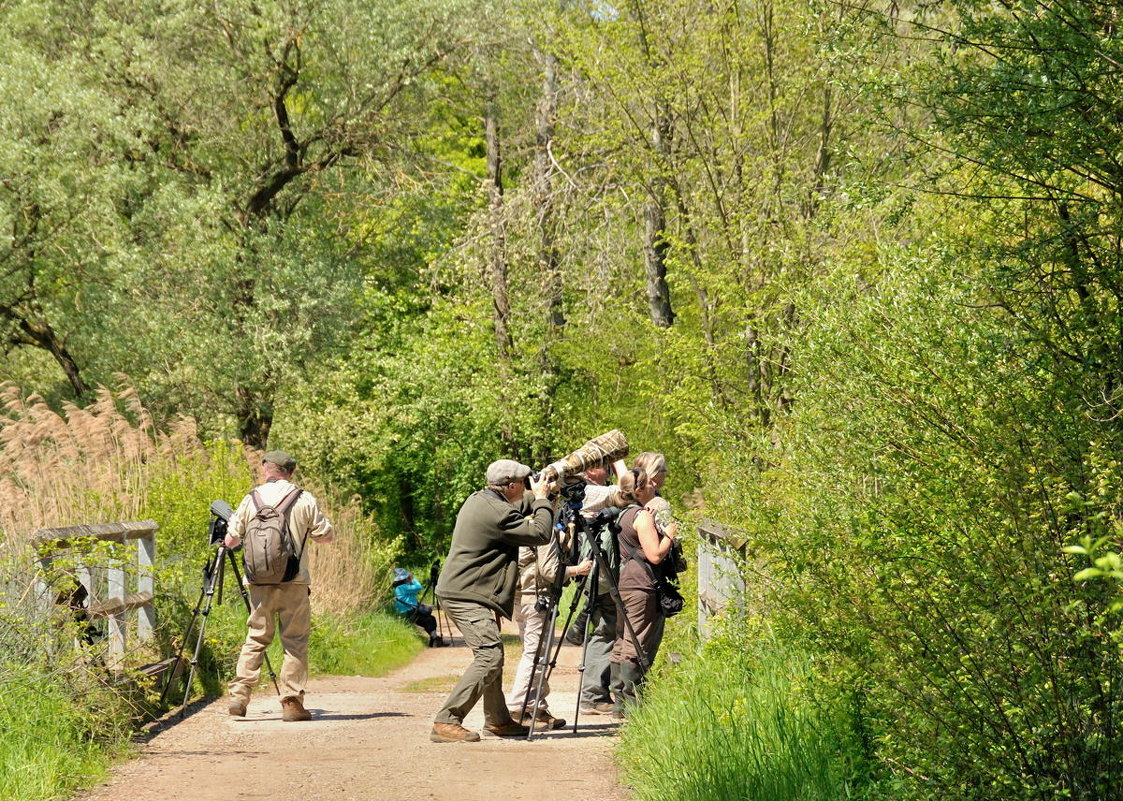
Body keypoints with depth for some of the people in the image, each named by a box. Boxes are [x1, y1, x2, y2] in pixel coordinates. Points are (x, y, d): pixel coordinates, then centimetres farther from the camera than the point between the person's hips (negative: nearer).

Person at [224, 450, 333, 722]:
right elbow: (325, 535, 5)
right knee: (295, 641, 4)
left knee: (256, 638, 10)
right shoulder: (304, 500, -2)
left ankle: (239, 695, 0)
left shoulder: (250, 500, 3)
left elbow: (231, 541, 8)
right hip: (294, 582, -2)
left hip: (259, 582, 2)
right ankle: (291, 703, 1)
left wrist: (232, 528, 32)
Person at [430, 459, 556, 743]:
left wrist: (540, 497, 22)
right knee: (489, 656, -17)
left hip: (462, 592, 11)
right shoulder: (496, 513, -20)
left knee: (491, 656, 18)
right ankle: (446, 722, -21)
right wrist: (543, 501, 0)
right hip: (467, 597, -11)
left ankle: (497, 720, 29)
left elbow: (519, 508, 32)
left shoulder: (479, 499, 12)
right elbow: (540, 534, -13)